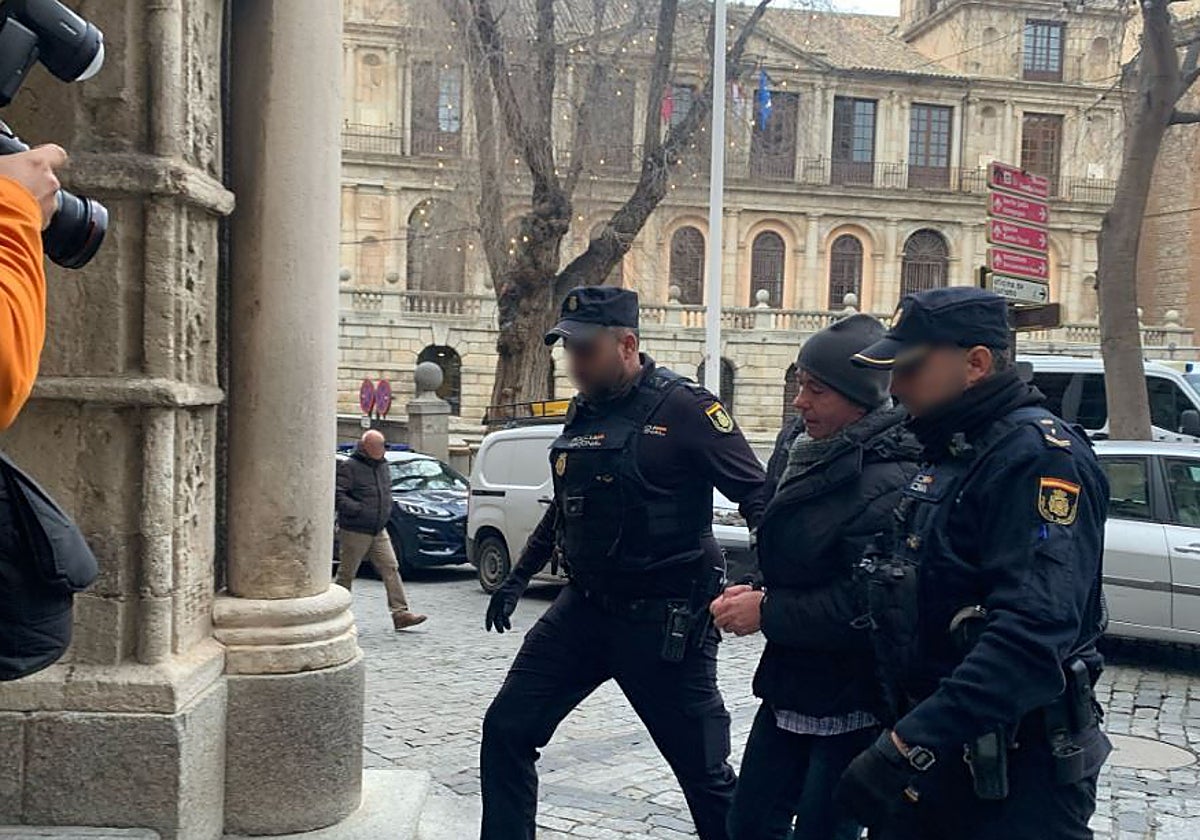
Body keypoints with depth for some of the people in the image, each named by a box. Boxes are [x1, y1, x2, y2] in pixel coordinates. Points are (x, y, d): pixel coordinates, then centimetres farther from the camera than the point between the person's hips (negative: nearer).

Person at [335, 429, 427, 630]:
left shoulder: (383, 466, 13)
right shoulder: (349, 467, -12)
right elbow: (338, 496, -18)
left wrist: (386, 511, 12)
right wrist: (359, 510, -23)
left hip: (379, 531, 7)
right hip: (355, 531, -7)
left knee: (391, 569, -2)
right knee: (346, 574, 3)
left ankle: (401, 613, -4)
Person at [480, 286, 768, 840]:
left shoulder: (683, 409, -12)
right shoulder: (584, 412, 10)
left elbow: (759, 498, -13)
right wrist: (518, 578, 26)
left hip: (663, 620, -7)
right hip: (584, 606, 7)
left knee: (704, 771, 3)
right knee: (506, 731, 3)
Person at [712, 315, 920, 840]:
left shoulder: (890, 483, -22)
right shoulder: (819, 460, 8)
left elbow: (865, 605, -27)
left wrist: (767, 614, -18)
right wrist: (758, 596, 3)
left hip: (853, 704, -9)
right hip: (792, 688, 9)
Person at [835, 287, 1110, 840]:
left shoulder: (1038, 456, -18)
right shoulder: (950, 457, 13)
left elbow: (1033, 633, -30)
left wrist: (910, 745, -33)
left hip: (1013, 776, -9)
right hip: (936, 754, 9)